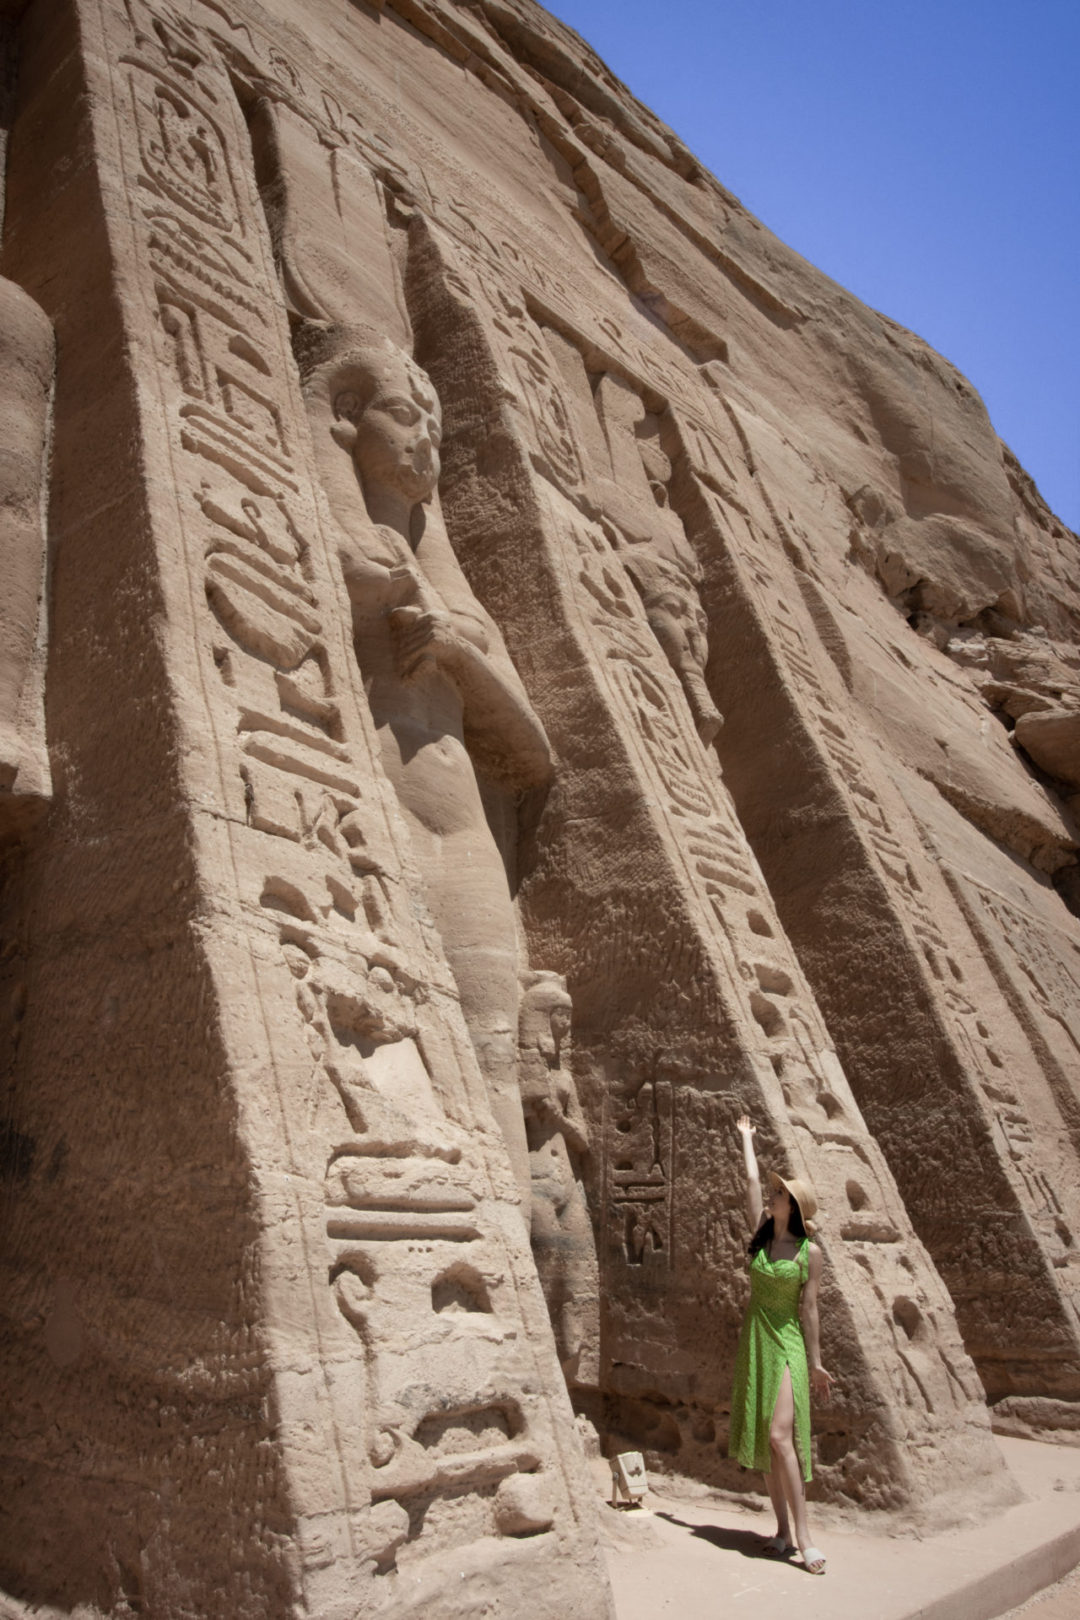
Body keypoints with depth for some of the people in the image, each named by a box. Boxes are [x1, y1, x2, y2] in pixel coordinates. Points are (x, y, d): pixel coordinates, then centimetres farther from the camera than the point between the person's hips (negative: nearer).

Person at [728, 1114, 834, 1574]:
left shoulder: (809, 1252, -8)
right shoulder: (761, 1235, 3)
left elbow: (809, 1307, -5)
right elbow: (751, 1180, 8)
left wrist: (815, 1362, -4)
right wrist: (747, 1138, 17)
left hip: (787, 1346, -5)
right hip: (754, 1341, 5)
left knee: (780, 1435, -16)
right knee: (763, 1440, 7)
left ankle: (804, 1535, -10)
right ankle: (783, 1531, 15)